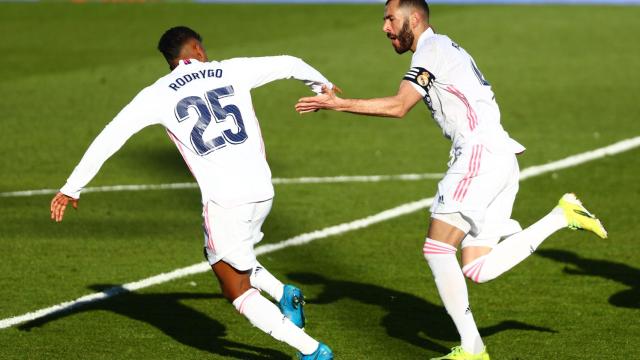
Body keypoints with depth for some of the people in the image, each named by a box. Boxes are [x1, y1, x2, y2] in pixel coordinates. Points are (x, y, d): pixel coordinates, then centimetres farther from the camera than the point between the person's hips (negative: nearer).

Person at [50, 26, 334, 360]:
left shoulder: (158, 94, 3)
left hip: (224, 200, -4)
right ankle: (283, 292, 12)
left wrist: (71, 188, 5)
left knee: (240, 293, 11)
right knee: (218, 256, 31)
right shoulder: (232, 72, 9)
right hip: (263, 191, 4)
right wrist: (322, 84, 40)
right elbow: (289, 64, 18)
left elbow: (110, 137, 0)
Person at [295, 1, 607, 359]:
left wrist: (339, 104, -11)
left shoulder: (433, 48, -4)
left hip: (480, 154, -10)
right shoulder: (447, 49, 26)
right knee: (478, 269, 5)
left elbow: (398, 106, -14)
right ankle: (562, 215, 6)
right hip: (501, 160, 10)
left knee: (437, 248, -9)